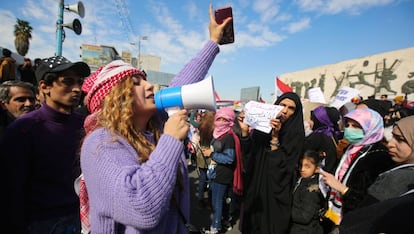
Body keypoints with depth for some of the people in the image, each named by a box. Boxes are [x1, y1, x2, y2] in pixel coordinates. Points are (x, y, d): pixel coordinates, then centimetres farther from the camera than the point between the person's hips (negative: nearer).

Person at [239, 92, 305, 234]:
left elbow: (282, 165, -20)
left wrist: (275, 138, -26)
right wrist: (245, 131, -16)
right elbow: (247, 152, -3)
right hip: (254, 185, 4)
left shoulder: (296, 134, -10)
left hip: (275, 191, -3)